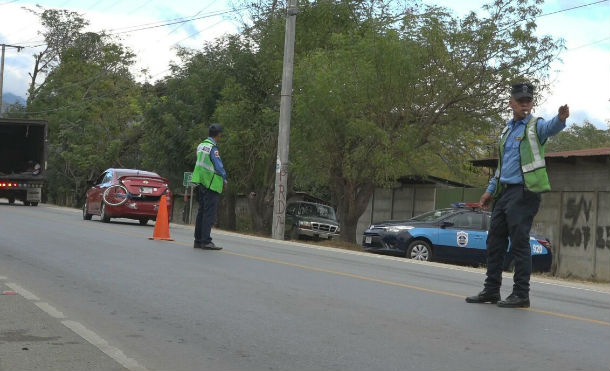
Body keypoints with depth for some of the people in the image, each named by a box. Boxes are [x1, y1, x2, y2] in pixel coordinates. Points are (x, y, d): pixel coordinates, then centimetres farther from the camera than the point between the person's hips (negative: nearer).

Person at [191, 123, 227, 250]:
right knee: (209, 213, -7)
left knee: (201, 211, 12)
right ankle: (206, 241, -9)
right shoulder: (213, 148, -13)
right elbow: (218, 166, -13)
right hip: (211, 183, -8)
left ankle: (198, 240, 15)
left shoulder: (201, 146, 11)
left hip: (200, 182, 8)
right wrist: (224, 179, 3)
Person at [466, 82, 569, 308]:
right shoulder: (507, 130, 18)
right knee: (494, 241, 9)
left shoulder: (536, 126, -3)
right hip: (504, 192, 8)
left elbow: (551, 128, -29)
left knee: (519, 242, -8)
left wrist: (561, 118, -51)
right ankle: (491, 290, 17)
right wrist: (490, 190, 19)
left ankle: (521, 294, -2)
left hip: (524, 192, -7)